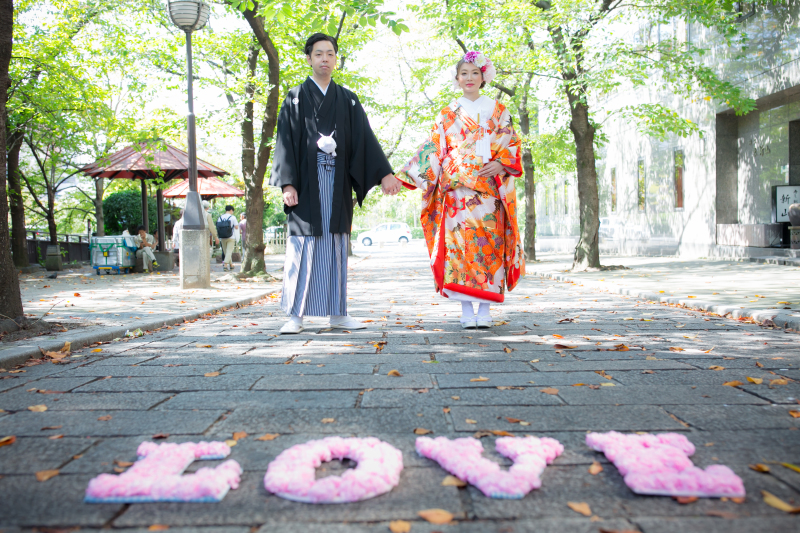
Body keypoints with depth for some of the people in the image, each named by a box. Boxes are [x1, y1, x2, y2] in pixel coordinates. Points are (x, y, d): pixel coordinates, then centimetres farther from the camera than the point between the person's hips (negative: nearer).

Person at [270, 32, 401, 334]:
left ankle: (337, 313, 11)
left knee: (336, 247, 5)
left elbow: (365, 139, 7)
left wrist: (384, 173, -4)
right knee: (303, 246, -4)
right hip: (306, 183, -2)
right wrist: (287, 183, -13)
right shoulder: (296, 98, 6)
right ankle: (296, 315, 2)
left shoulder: (348, 100, 14)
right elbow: (286, 142, -1)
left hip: (337, 184, 3)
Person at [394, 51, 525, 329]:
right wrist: (403, 177, 1)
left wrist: (500, 163, -9)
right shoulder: (448, 114, 14)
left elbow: (512, 144, 11)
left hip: (489, 188, 1)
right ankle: (467, 310, -4)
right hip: (457, 188, 0)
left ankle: (485, 309, 0)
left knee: (488, 241, -5)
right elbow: (433, 149, 9)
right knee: (460, 243, -9)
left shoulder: (498, 111, 15)